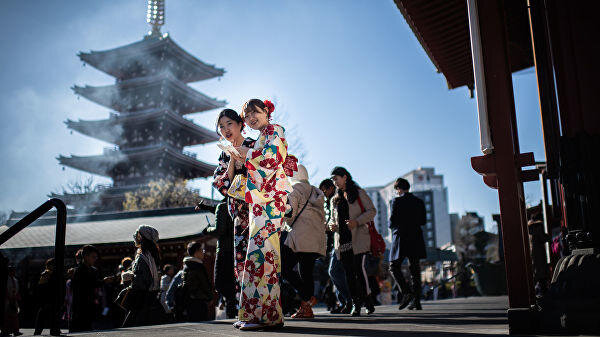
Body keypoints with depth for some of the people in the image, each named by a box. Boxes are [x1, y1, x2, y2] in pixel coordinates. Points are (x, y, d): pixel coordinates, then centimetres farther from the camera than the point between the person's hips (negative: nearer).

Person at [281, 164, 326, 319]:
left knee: (284, 267, -6)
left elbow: (290, 214, -7)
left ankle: (307, 297, -12)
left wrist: (289, 224, 13)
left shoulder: (294, 188, 2)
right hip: (318, 237, 8)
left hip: (301, 235, -8)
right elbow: (322, 217, 20)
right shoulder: (316, 192, 23)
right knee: (306, 272, 7)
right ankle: (307, 308, 3)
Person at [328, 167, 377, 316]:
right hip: (343, 240, 5)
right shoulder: (335, 199, 21)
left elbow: (371, 211, -1)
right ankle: (356, 303, 8)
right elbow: (332, 217, 27)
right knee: (349, 273, 1)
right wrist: (332, 225, 3)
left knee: (359, 268, -14)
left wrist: (357, 221, -15)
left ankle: (367, 301, -1)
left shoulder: (359, 193, 5)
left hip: (358, 238, -5)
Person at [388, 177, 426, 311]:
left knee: (394, 266, 4)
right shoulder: (419, 202, 8)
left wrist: (392, 225, 12)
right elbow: (423, 221, 11)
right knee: (415, 269, 7)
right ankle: (416, 301, 6)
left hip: (401, 237, -5)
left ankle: (406, 292, -13)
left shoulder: (397, 201, -7)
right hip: (416, 239, 5)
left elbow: (392, 222, -10)